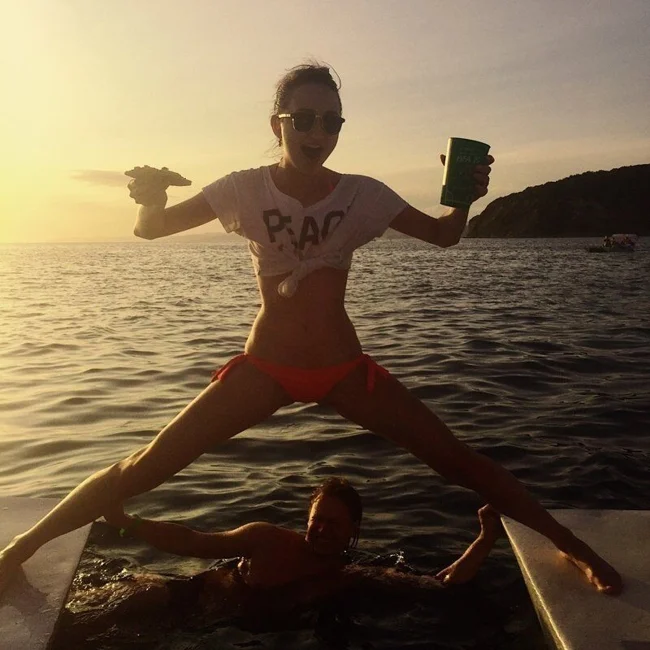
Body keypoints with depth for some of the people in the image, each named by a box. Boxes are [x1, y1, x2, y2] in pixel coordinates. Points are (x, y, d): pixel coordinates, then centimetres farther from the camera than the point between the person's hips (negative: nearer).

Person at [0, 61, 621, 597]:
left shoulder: (362, 193, -4)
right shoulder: (246, 188, -7)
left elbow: (443, 235, 5)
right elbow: (151, 230, -6)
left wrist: (465, 197, -17)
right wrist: (151, 201, -29)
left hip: (345, 368, 1)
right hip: (263, 367, 0)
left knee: (459, 460, -1)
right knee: (142, 470, -6)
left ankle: (570, 544, 20)